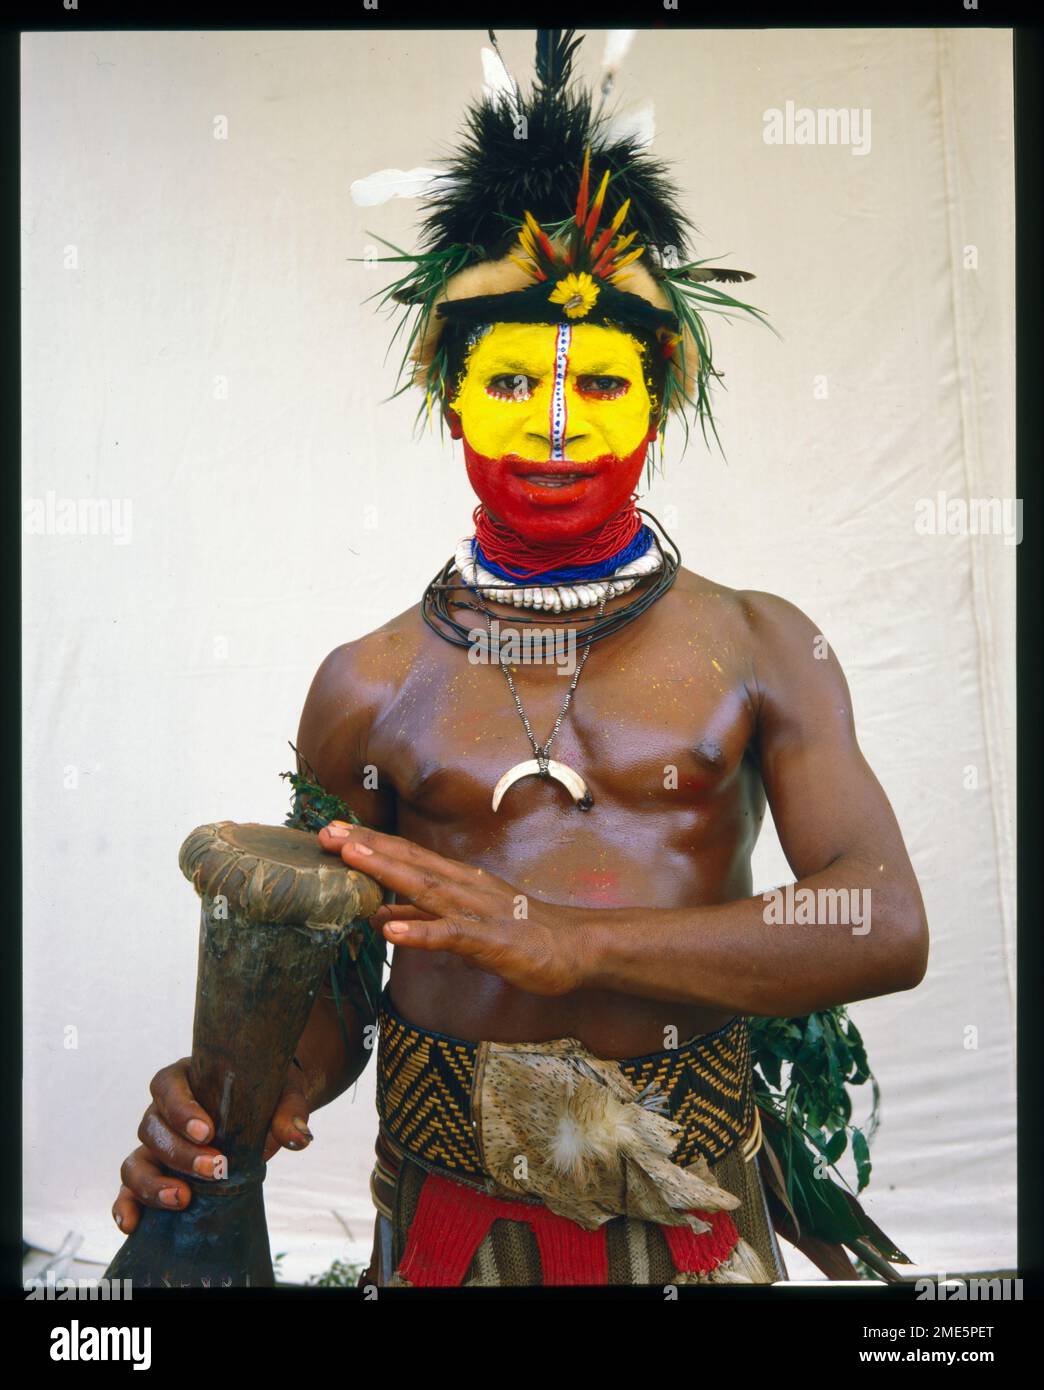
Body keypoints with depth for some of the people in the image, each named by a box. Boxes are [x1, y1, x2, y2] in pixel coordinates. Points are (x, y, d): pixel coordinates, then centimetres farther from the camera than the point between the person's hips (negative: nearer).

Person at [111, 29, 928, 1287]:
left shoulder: (759, 649, -1)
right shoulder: (371, 685, 1)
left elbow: (888, 928, -13)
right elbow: (326, 976, 4)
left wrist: (570, 941, -23)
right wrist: (261, 1092, -20)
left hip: (689, 1206, 0)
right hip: (448, 1210, 1)